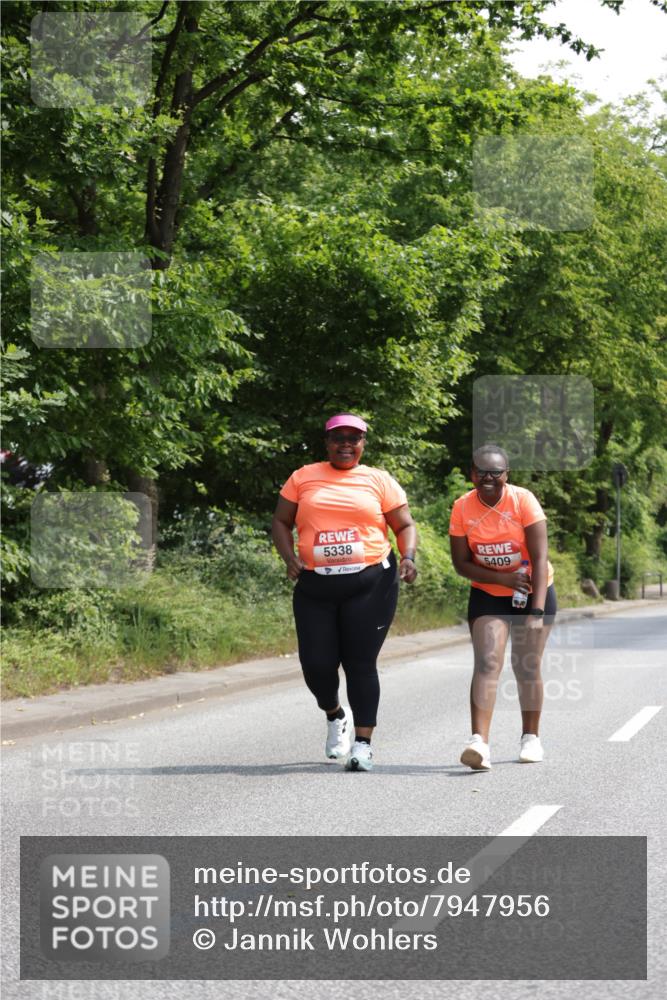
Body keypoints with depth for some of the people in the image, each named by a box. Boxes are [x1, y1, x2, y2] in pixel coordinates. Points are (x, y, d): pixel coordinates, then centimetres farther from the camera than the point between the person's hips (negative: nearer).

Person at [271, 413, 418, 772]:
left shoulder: (379, 480, 9)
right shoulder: (303, 478, 11)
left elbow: (405, 526, 9)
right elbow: (281, 522, 12)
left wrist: (408, 557, -10)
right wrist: (290, 557, -6)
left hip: (370, 584, -2)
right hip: (315, 587, 2)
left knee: (360, 663, -6)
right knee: (317, 665, -1)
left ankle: (363, 743, 2)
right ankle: (335, 715, 31)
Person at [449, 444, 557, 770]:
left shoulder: (523, 501, -18)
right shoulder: (462, 508, -11)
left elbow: (540, 559, -19)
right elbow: (461, 563, -7)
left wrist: (537, 611, -26)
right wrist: (503, 578, -21)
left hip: (533, 591, -1)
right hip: (487, 595, 1)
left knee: (527, 667, 4)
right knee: (486, 663, -15)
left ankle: (531, 737, 23)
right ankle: (479, 741, -25)